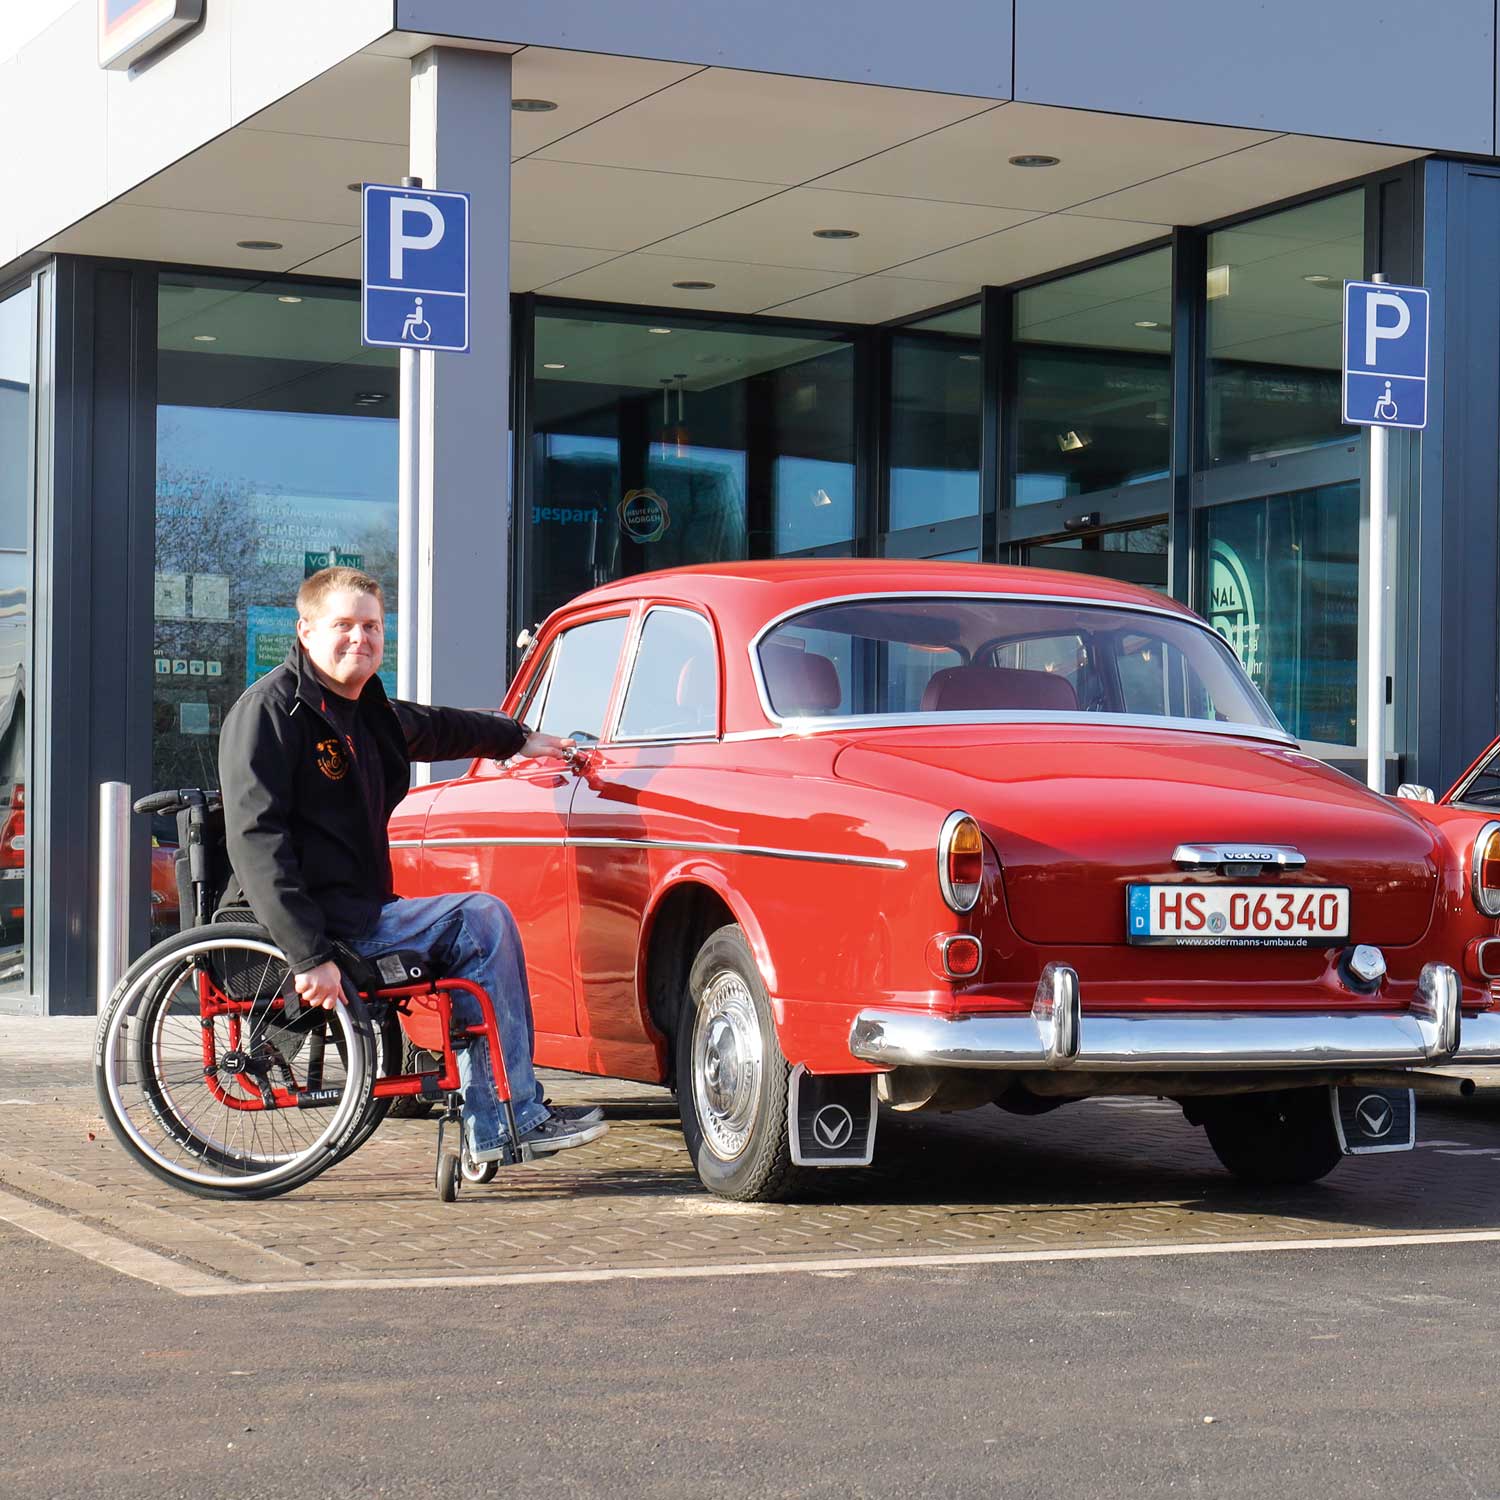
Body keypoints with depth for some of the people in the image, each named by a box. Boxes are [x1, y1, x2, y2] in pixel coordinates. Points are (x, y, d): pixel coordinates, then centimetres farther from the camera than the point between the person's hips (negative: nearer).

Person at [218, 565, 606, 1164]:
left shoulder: (367, 711, 14)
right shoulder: (269, 710, -12)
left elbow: (437, 728, 38)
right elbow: (256, 840, -22)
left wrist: (519, 738, 53)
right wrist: (309, 956, -30)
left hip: (355, 917, 9)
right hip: (308, 930, -9)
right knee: (481, 922, -10)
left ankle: (493, 1131, 7)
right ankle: (513, 1120, -3)